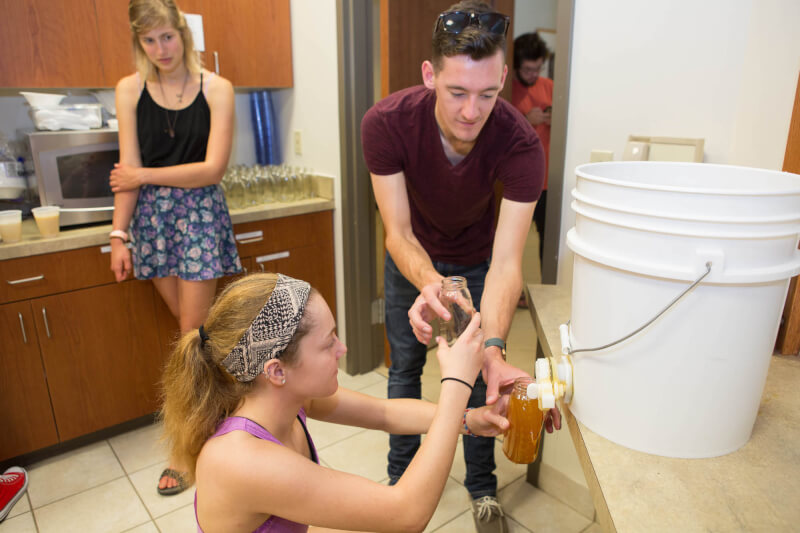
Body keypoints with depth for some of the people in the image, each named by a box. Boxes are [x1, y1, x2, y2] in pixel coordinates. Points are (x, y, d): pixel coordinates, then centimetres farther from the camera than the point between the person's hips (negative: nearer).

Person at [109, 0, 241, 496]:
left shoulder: (216, 89, -6)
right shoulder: (130, 91, 2)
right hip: (152, 215, 3)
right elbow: (128, 172, 1)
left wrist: (144, 176, -7)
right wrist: (120, 235, -2)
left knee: (194, 335, 0)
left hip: (200, 211, -3)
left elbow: (213, 168, -12)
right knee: (190, 326, 11)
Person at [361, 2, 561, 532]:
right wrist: (428, 283, -53)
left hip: (476, 259, 0)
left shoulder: (521, 144, -34)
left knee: (478, 377, 7)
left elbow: (506, 262, -38)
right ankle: (401, 478, 37)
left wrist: (494, 349, -54)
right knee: (405, 368, 13)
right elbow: (398, 232, -31)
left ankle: (482, 488, 33)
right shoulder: (386, 123, -33)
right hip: (412, 257, 1)